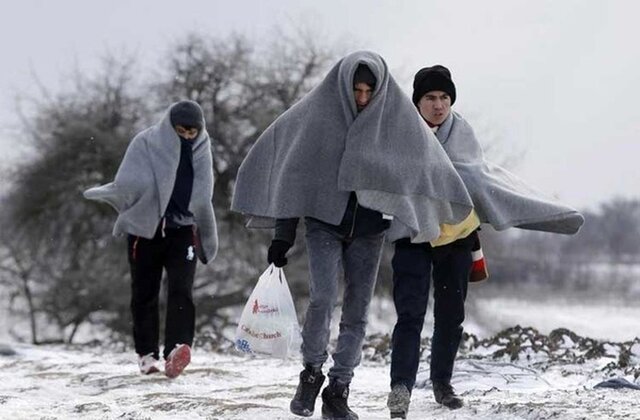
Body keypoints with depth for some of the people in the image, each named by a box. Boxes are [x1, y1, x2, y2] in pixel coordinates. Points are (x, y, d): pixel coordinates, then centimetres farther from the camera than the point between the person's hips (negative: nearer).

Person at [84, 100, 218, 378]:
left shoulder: (201, 149, 4)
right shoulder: (146, 143, -8)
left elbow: (203, 197, 9)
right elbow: (129, 184, -10)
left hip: (183, 230, 1)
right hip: (146, 228, -1)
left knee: (181, 290, -15)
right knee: (144, 292, 5)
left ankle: (177, 349, -27)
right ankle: (146, 353, 15)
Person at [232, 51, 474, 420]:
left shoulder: (396, 117, -4)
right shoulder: (318, 115, -8)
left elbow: (427, 166, 2)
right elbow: (295, 174, -3)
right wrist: (283, 234, -4)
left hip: (369, 228, 2)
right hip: (324, 221, -2)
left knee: (357, 313, 2)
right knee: (324, 297, -20)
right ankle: (312, 373, 1)